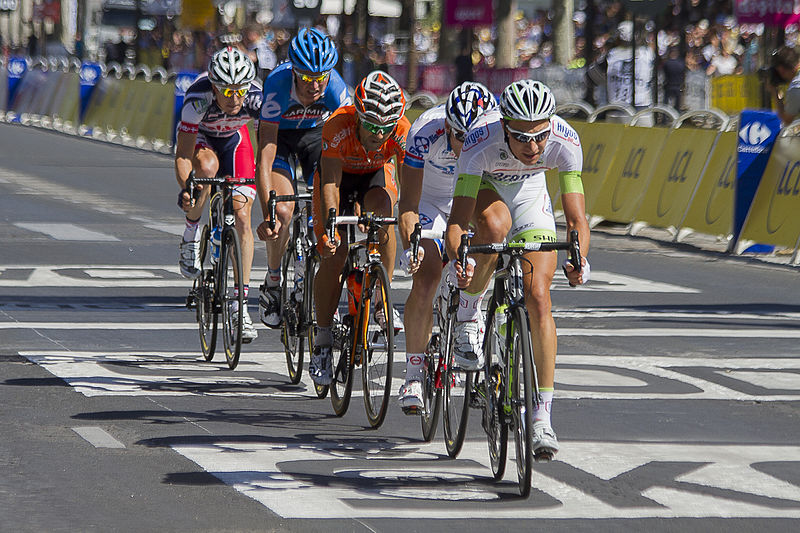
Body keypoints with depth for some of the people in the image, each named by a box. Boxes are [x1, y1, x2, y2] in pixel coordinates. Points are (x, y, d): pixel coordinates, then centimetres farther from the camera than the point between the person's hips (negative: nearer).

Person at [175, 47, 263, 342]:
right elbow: (183, 154, -36)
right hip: (199, 138, -2)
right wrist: (185, 188, -53)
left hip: (234, 139, 2)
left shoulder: (256, 98, -35)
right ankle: (192, 233, -13)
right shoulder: (198, 99, -39)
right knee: (208, 166, -38)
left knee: (242, 218, -10)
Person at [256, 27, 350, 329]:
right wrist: (268, 215, -45)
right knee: (283, 212, -20)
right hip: (279, 135, -2)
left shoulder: (336, 88, -32)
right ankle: (273, 284, 3)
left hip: (316, 134, 2)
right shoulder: (278, 84, -37)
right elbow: (265, 156, -38)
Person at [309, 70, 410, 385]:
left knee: (381, 207, -33)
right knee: (333, 254, -15)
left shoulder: (402, 131, -32)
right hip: (339, 172, -1)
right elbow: (330, 185, -40)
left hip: (375, 173, 1)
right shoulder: (338, 126, -37)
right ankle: (322, 342, -3)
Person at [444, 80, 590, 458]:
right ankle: (469, 312, -13)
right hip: (483, 187, -1)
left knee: (538, 298, -12)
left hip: (529, 193, 2)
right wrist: (456, 259, -60)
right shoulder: (481, 142, -39)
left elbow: (576, 217, -35)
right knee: (495, 225, -39)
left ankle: (542, 415, -8)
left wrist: (579, 259, -54)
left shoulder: (564, 140, -34)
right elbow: (457, 219, -41)